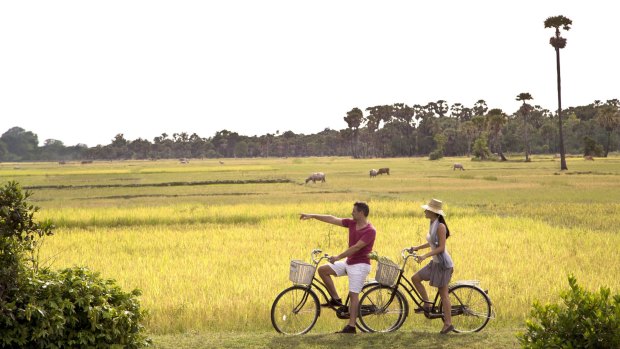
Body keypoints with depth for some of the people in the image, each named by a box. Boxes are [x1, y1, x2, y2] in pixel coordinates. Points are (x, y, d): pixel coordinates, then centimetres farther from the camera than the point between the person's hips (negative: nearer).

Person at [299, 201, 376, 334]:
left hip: (360, 264, -8)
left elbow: (356, 247, -23)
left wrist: (338, 257, -21)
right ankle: (335, 299, 8)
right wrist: (312, 215, 2)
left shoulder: (370, 231, -19)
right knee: (322, 270, 2)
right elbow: (332, 219, 5)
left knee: (353, 295, -7)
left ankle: (351, 326, -1)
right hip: (348, 262, 8)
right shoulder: (352, 223, 3)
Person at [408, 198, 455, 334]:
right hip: (435, 262, 9)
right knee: (415, 278, 6)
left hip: (443, 263, -9)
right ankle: (427, 305, 16)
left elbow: (441, 247, -23)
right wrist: (417, 247, 14)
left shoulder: (440, 226, -19)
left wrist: (425, 256, -27)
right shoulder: (432, 224, 8)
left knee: (443, 293, -3)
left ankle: (448, 324, 5)